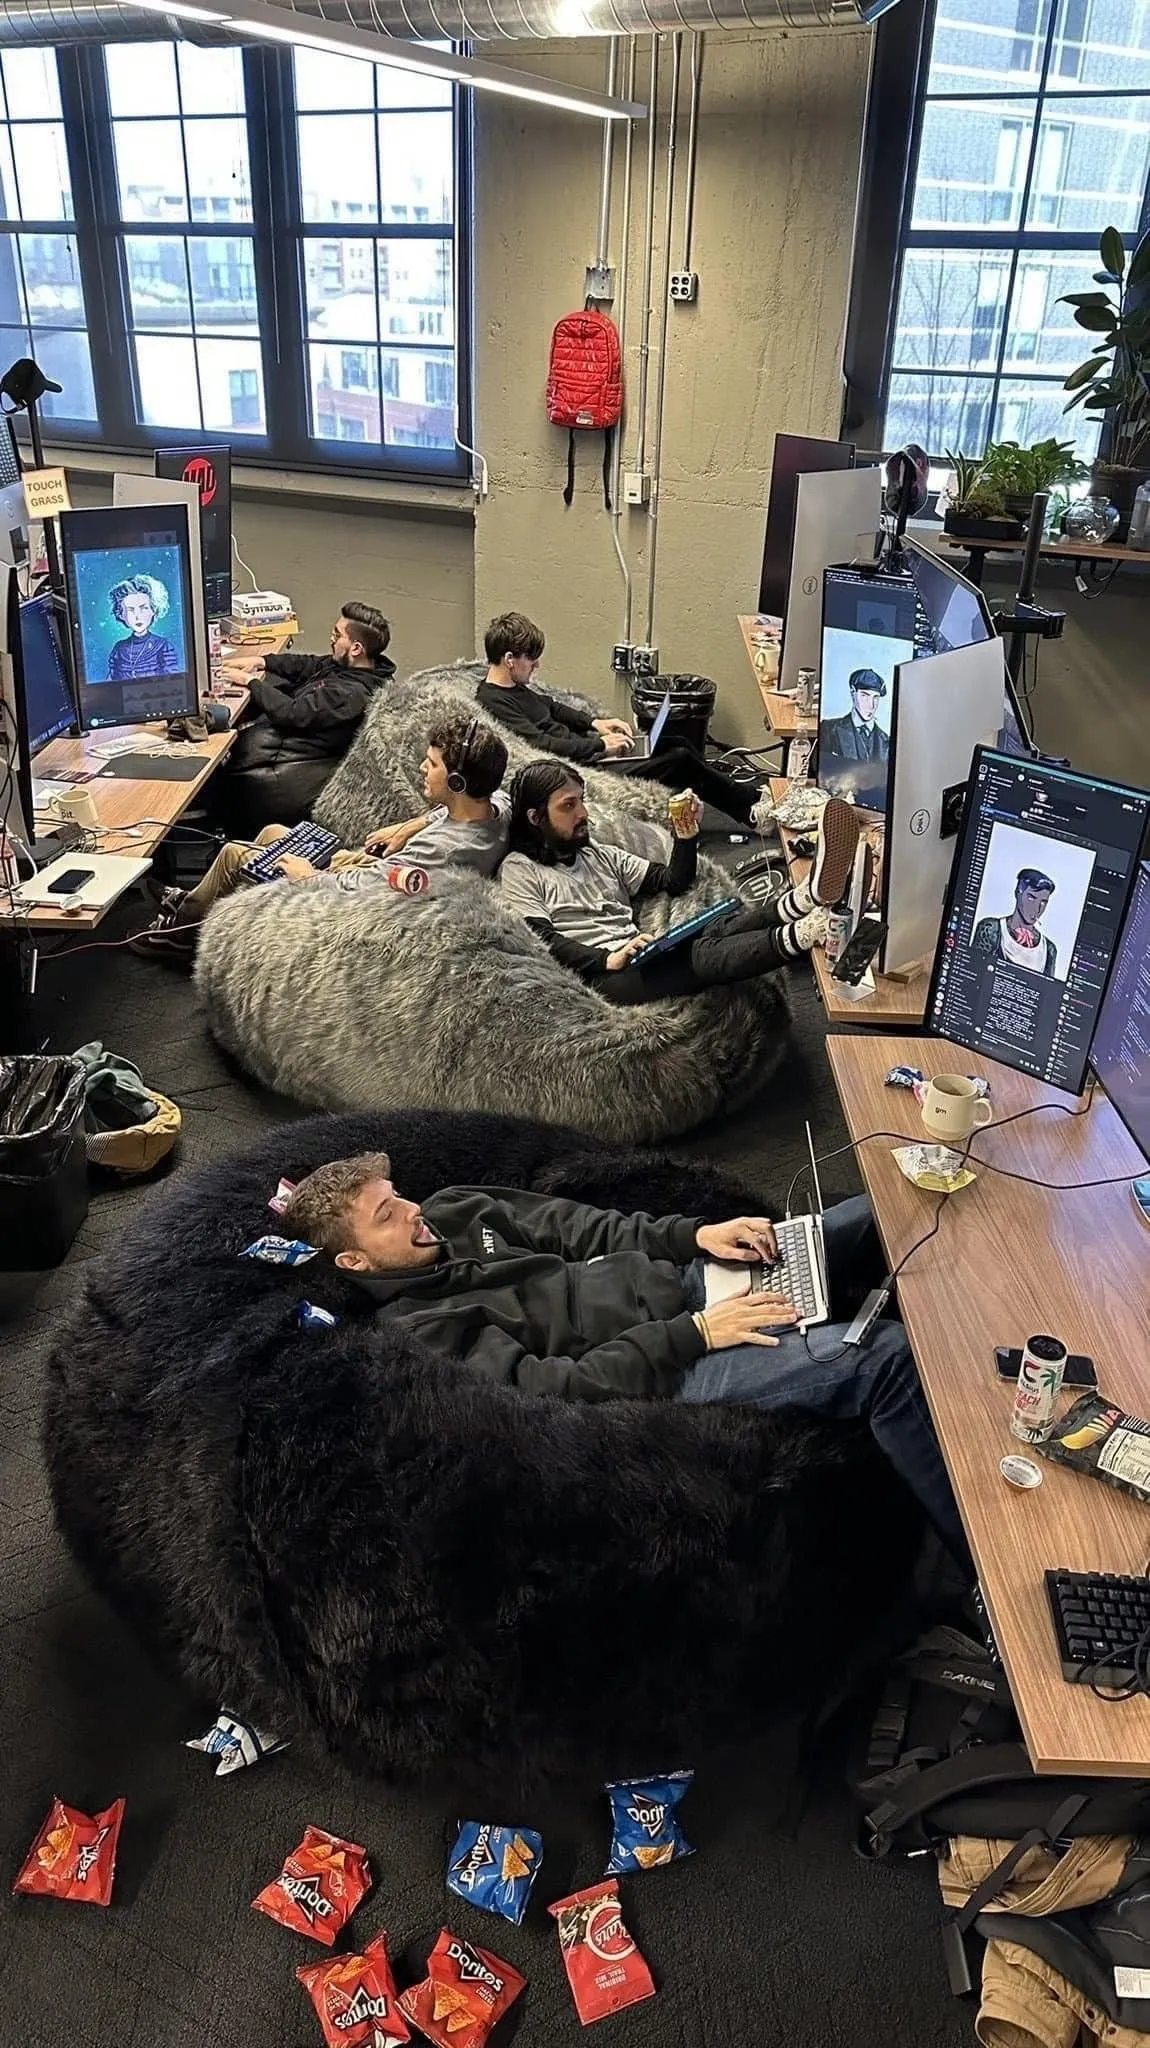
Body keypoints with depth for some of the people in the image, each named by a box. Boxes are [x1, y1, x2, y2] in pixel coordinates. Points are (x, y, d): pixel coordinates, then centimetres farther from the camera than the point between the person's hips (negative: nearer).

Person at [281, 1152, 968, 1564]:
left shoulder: (454, 1212, 9)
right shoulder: (421, 1334, -14)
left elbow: (579, 1226, 10)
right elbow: (556, 1386, -21)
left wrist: (696, 1233, -3)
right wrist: (694, 1333, -22)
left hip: (681, 1280, 8)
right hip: (674, 1371, -8)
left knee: (878, 1216, 1)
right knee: (887, 1357, -23)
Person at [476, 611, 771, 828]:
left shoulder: (512, 687, 10)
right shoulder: (494, 703, -21)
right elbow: (542, 745, -27)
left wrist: (594, 723, 12)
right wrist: (600, 745, -20)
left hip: (585, 751, 10)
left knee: (676, 745, 10)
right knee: (680, 758, -9)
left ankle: (731, 790, 24)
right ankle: (749, 802, 8)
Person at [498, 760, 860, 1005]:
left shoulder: (596, 853, 25)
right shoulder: (519, 872, 5)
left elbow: (673, 882, 23)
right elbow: (544, 942, -9)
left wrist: (685, 839, 3)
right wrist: (609, 959, -23)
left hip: (643, 959, 7)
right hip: (601, 976, -6)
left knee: (721, 928, -24)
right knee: (702, 955, -33)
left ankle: (805, 897, -51)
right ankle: (797, 935, -56)